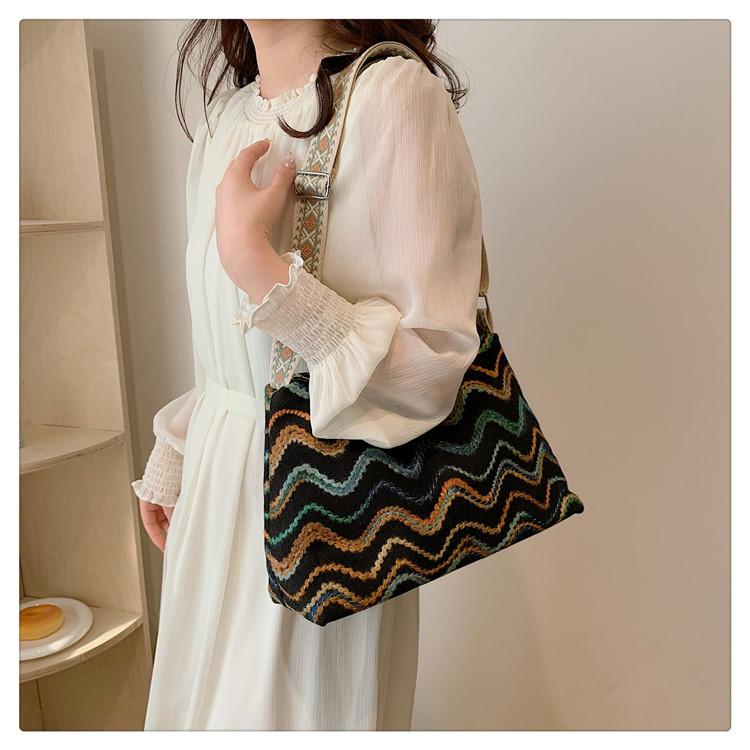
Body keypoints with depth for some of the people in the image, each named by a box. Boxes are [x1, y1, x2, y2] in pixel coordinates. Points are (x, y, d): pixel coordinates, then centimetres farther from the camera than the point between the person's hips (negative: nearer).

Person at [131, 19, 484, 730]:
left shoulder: (394, 93, -17)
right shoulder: (221, 119, 7)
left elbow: (430, 364, -21)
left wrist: (255, 259, -28)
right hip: (215, 483, 8)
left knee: (297, 704, 12)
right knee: (203, 700, 24)